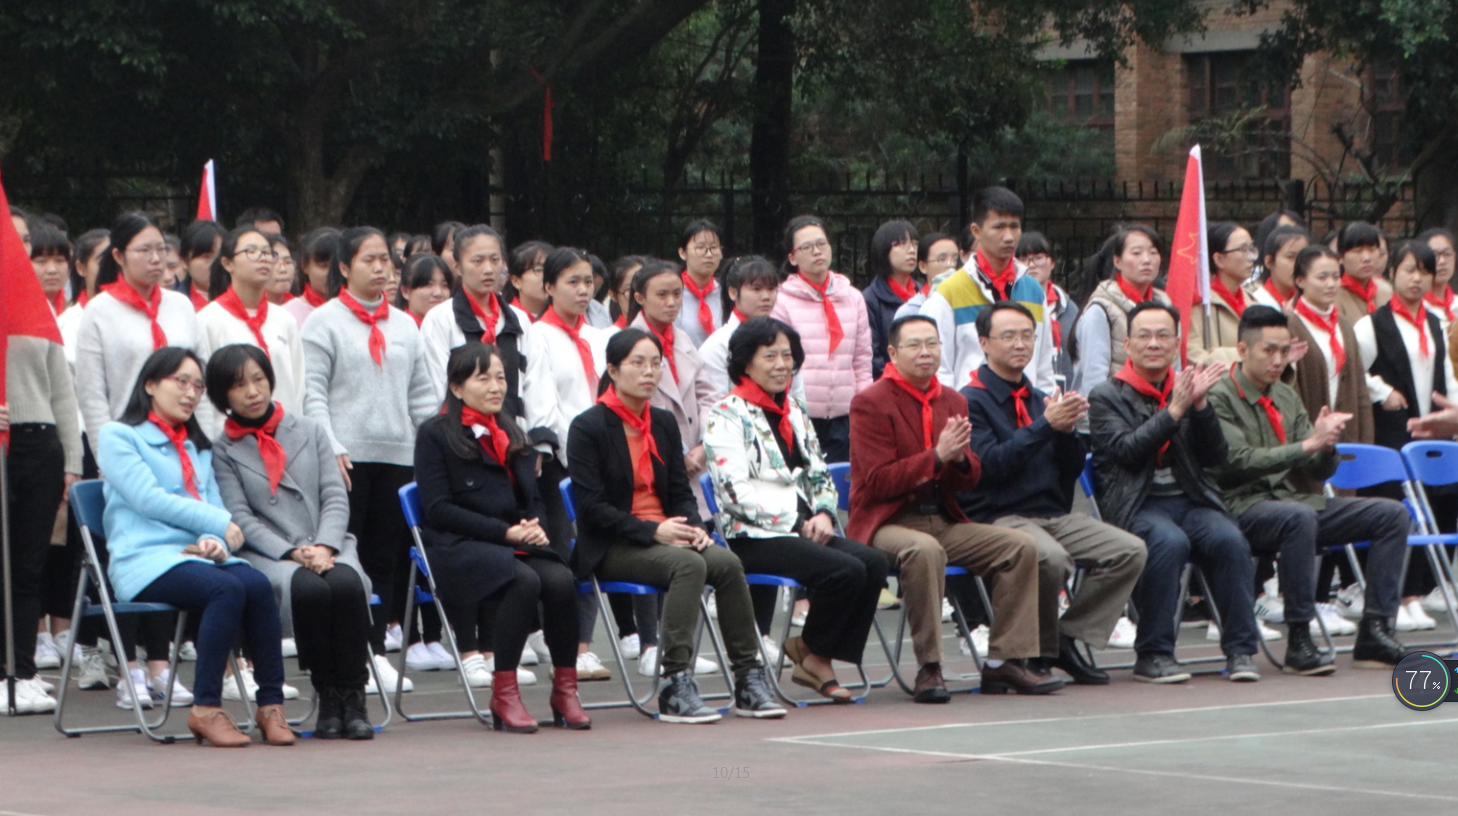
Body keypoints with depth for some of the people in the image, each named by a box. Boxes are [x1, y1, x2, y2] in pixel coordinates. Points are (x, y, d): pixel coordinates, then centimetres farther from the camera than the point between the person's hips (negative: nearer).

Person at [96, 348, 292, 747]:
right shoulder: (117, 436, 7)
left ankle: (271, 705, -27)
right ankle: (205, 709, -28)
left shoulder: (198, 447, 29)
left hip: (201, 554, 6)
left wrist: (214, 541, -6)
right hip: (147, 560, -6)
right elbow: (148, 498, -6)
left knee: (258, 585, -28)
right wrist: (220, 523, -6)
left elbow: (215, 505, 19)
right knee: (228, 589, -33)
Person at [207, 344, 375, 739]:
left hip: (327, 547, 2)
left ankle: (352, 698, -26)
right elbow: (241, 518, -2)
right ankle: (327, 698, -24)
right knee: (308, 589, -36)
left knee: (347, 584, -33)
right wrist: (294, 554, -16)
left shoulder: (309, 431, 16)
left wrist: (323, 548, -10)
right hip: (268, 555, -2)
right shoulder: (223, 450, 7)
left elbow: (336, 497, 9)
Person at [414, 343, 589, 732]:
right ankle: (504, 696, -27)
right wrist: (504, 531, -16)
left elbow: (531, 497, 23)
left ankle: (565, 690, -17)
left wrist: (535, 527, -3)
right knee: (524, 580, -34)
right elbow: (438, 509, -8)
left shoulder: (511, 434, 22)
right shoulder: (435, 435, 1)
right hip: (456, 548, -6)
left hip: (516, 544, 6)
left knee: (560, 579, -26)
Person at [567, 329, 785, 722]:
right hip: (611, 549, -6)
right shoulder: (588, 427, -5)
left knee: (728, 563, -22)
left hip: (665, 536, 6)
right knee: (688, 564, -33)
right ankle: (675, 687, -35)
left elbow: (680, 491, 15)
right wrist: (652, 530, -21)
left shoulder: (664, 423, 15)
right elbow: (591, 506, -12)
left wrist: (692, 527, -7)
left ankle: (748, 676, -15)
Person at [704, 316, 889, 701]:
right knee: (845, 570, -27)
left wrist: (823, 514, -3)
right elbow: (736, 491, -13)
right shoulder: (726, 416, -3)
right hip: (753, 538, -7)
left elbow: (820, 474, 19)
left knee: (874, 562, -19)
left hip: (804, 529, 7)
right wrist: (796, 523, -15)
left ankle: (819, 657, -10)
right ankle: (809, 652, -3)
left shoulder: (794, 411, 20)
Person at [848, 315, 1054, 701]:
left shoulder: (953, 402, 13)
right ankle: (929, 668, -31)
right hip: (887, 521, -7)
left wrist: (960, 459, -10)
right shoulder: (871, 404, -7)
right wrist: (937, 455, -20)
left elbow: (970, 480, 14)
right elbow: (878, 481, -15)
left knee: (1022, 546, -10)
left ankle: (1004, 661, -6)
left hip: (944, 520, 7)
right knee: (925, 550, -39)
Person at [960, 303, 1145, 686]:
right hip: (999, 517, -7)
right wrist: (1046, 425, -20)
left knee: (1130, 550, -12)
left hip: (1053, 514, 7)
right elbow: (992, 462, -18)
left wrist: (1066, 429, -6)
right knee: (1050, 556, -36)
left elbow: (1072, 469, 13)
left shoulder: (1041, 399, 19)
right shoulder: (971, 401, -3)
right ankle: (1040, 650, -12)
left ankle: (1069, 638, -5)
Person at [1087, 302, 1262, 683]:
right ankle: (1153, 655, -25)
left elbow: (1215, 456, 7)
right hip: (1137, 505, -4)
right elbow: (1126, 450, -12)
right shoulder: (1107, 397, 6)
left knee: (1229, 539, -26)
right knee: (1169, 542, -34)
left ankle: (1240, 649, -18)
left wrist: (1200, 404, -7)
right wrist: (1174, 411, -17)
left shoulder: (1185, 387, 17)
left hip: (1189, 500, 4)